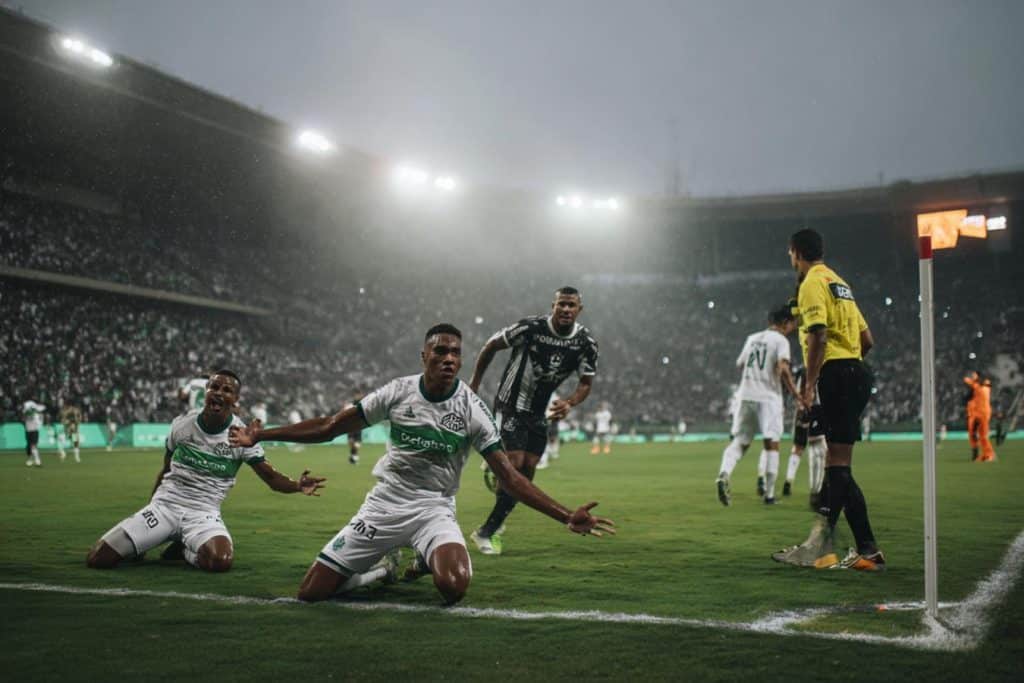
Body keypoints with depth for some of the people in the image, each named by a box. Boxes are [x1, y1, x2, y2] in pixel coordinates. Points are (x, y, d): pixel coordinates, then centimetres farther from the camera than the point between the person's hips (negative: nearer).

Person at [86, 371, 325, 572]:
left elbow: (271, 477, -7)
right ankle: (141, 543, 20)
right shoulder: (182, 423, 0)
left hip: (204, 514, -1)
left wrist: (298, 485, -29)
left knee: (221, 561, -35)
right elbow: (165, 471, 13)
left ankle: (185, 550, 1)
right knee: (97, 559, -13)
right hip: (164, 505, 1)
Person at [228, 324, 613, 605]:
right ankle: (385, 569, 23)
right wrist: (261, 436, 4)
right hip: (384, 503, 2)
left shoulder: (471, 408, -9)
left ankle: (427, 563, 6)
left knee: (454, 587, -33)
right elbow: (330, 427, 4)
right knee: (311, 592, -6)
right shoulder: (397, 392, -4)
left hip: (433, 510, -1)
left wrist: (565, 517, -21)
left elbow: (509, 477, -10)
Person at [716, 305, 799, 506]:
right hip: (768, 397, -5)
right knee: (771, 443, 1)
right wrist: (795, 393, -16)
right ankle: (769, 493, 1)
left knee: (739, 442, 6)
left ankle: (724, 475, -21)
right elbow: (782, 367, -17)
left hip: (745, 395, 5)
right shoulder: (781, 340, -3)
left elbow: (739, 364, 26)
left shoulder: (752, 338, 16)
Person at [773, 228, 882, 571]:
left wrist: (809, 383, -17)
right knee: (834, 462, 12)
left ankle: (868, 551, -12)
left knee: (839, 466, -10)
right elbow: (867, 340, 20)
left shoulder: (813, 283, -7)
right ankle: (821, 543, 16)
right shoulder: (838, 282, 21)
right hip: (855, 372, 10)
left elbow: (818, 336, -19)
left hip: (836, 376, -10)